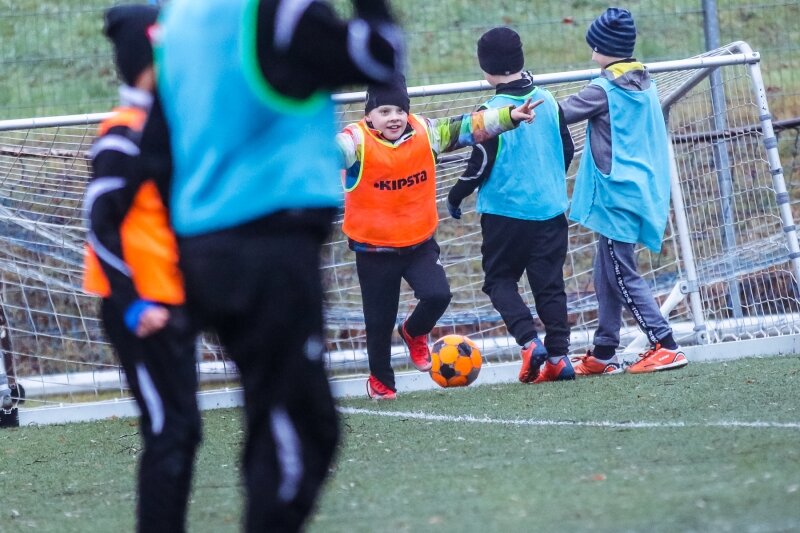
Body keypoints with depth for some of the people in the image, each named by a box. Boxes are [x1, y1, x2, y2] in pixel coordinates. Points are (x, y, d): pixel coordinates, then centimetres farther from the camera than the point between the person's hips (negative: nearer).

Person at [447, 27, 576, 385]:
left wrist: (455, 196, 5)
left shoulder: (492, 112, -13)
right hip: (550, 208, 4)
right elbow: (568, 149, 13)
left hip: (506, 211, -4)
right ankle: (559, 354, 1)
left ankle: (529, 342, -12)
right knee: (550, 283, 8)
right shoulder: (548, 101, 3)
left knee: (500, 280, 8)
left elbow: (481, 164, -11)